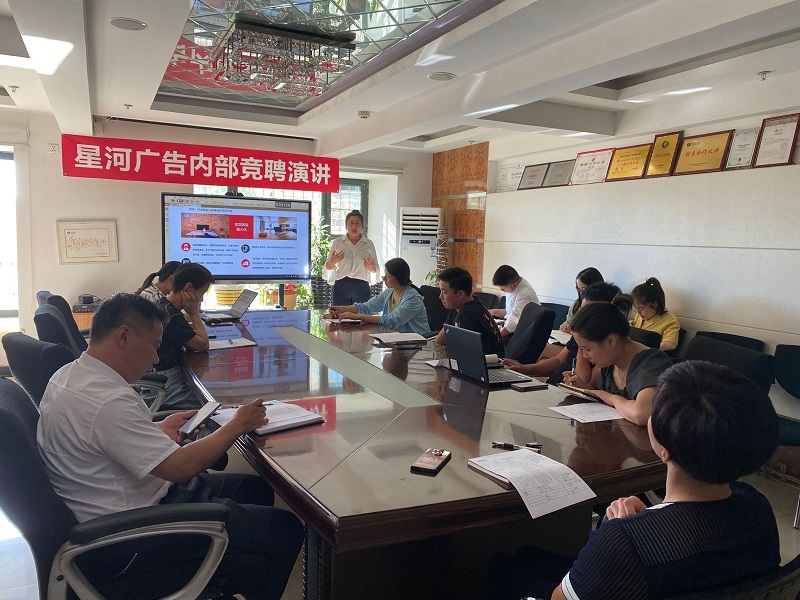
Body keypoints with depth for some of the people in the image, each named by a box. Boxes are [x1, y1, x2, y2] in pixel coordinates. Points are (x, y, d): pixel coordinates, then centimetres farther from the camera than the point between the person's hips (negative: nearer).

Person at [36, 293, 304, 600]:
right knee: (285, 531, -12)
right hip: (121, 541, -11)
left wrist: (158, 431, 7)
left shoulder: (69, 374, 3)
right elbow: (181, 467, -25)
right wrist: (237, 425, -11)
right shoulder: (109, 401, -28)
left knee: (257, 489, 14)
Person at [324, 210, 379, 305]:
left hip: (362, 286, 0)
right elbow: (328, 267, 10)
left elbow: (376, 268, 10)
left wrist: (371, 268, -12)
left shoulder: (369, 244, 8)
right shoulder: (337, 243, 7)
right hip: (341, 286, 0)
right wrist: (332, 262, -11)